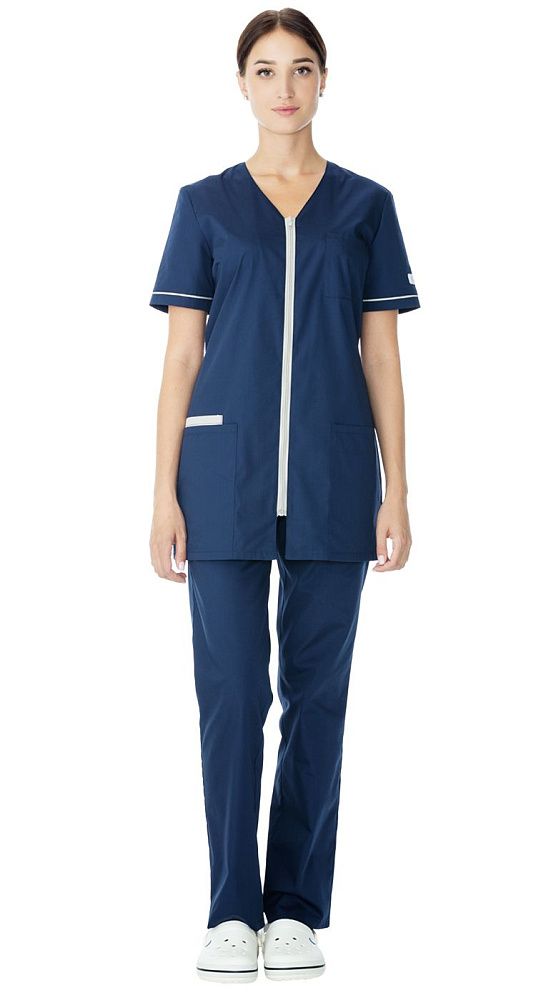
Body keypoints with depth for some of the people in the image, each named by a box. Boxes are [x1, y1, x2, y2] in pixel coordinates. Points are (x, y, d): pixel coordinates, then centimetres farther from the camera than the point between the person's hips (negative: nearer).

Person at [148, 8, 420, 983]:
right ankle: (232, 911, 8)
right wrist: (165, 492, -3)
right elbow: (181, 355, 4)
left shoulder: (365, 206, 8)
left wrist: (396, 492, 0)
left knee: (318, 690, 4)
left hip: (333, 481, 1)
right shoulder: (205, 205, 7)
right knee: (232, 690, -1)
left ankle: (297, 909, 13)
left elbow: (382, 356, 6)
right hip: (228, 477, -1)